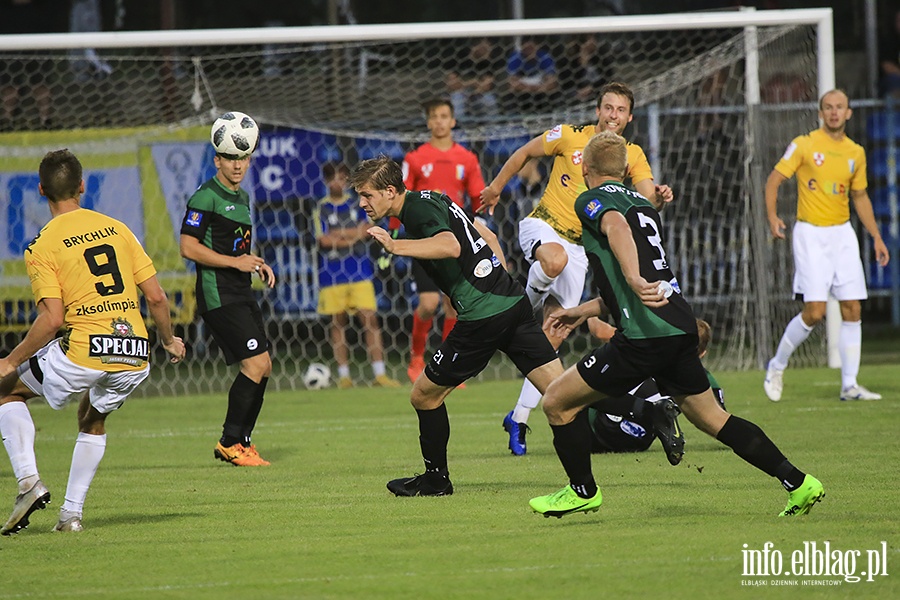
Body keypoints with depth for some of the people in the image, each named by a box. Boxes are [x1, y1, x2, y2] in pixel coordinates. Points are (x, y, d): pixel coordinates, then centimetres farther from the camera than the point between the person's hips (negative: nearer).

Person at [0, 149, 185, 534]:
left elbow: (52, 319, -11)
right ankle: (72, 513, 23)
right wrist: (169, 340, 26)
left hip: (83, 353, -5)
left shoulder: (41, 248, -2)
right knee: (93, 419, 32)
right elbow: (156, 297, 8)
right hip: (134, 357, 5)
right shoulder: (117, 229, 11)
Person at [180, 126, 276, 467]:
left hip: (241, 293, 9)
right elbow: (188, 247, -16)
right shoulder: (206, 197, -11)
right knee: (256, 362, -15)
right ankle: (230, 443, -6)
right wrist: (236, 262, -18)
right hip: (217, 294, -9)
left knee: (262, 368, 8)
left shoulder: (242, 198, 18)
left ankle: (240, 442, 17)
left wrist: (258, 264, 12)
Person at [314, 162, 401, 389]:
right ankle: (343, 376, 9)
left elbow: (368, 229, -4)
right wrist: (354, 236, -8)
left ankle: (380, 374, -6)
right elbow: (323, 240, -9)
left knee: (370, 319, -6)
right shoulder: (322, 208, 3)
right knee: (338, 322, 3)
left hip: (360, 271, 1)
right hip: (332, 274, -1)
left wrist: (339, 233, -11)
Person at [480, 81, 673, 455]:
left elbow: (648, 196, -10)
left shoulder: (632, 156, 1)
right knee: (555, 259, -42)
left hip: (579, 245, 3)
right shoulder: (571, 136, -6)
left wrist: (660, 197, -33)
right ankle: (528, 303, -11)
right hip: (542, 226, -3)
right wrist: (496, 187, 13)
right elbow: (525, 153, 8)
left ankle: (519, 418, 4)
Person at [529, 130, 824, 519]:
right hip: (681, 326, 8)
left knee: (557, 401, 4)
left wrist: (634, 280, -41)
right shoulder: (641, 203, 24)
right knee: (711, 418, 16)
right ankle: (798, 483, 11)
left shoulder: (592, 200, 0)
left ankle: (582, 490, 14)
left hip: (645, 337, -8)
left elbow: (618, 228, -25)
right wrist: (585, 310, 40)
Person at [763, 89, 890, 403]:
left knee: (852, 309, -1)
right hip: (810, 233, -5)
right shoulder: (804, 145, -4)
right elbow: (773, 180, -3)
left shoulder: (855, 153, 10)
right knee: (814, 311, -13)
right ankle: (777, 367, 8)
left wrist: (876, 237, 16)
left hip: (843, 234, 5)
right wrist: (772, 217, -17)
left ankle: (849, 385, 5)